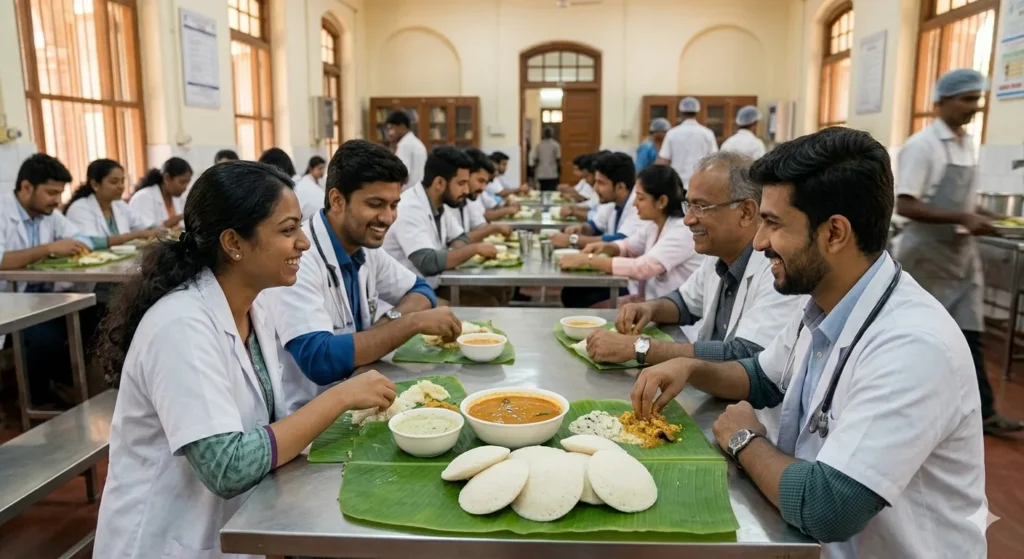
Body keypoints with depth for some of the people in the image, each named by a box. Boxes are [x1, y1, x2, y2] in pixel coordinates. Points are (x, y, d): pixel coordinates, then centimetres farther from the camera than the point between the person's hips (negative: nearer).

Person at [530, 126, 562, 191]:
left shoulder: (538, 144, 3)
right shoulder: (555, 145, -4)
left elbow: (535, 160, 2)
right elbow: (558, 160, -6)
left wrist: (534, 173, 11)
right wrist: (559, 172, 3)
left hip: (541, 174, 3)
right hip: (552, 174, -3)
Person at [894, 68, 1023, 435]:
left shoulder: (967, 143, 10)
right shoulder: (922, 146, -15)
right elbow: (905, 205, -22)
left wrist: (977, 217, 1)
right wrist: (962, 219, -24)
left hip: (961, 251, 7)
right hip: (927, 252, -7)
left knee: (969, 332, 7)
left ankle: (982, 411, 13)